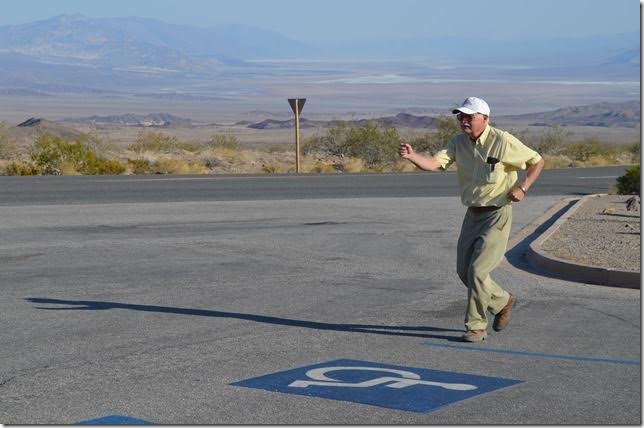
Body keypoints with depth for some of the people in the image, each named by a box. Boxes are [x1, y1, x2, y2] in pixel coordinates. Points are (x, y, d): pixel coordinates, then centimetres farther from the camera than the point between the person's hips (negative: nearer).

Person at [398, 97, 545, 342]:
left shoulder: (503, 142, -14)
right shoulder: (459, 142, 1)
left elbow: (537, 161, -3)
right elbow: (434, 163, -15)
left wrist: (522, 188, -16)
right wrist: (411, 156, -33)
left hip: (497, 214, -6)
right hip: (472, 214, 7)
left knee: (477, 270, -11)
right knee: (464, 271, 10)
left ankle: (476, 327, 2)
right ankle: (503, 302, 32)